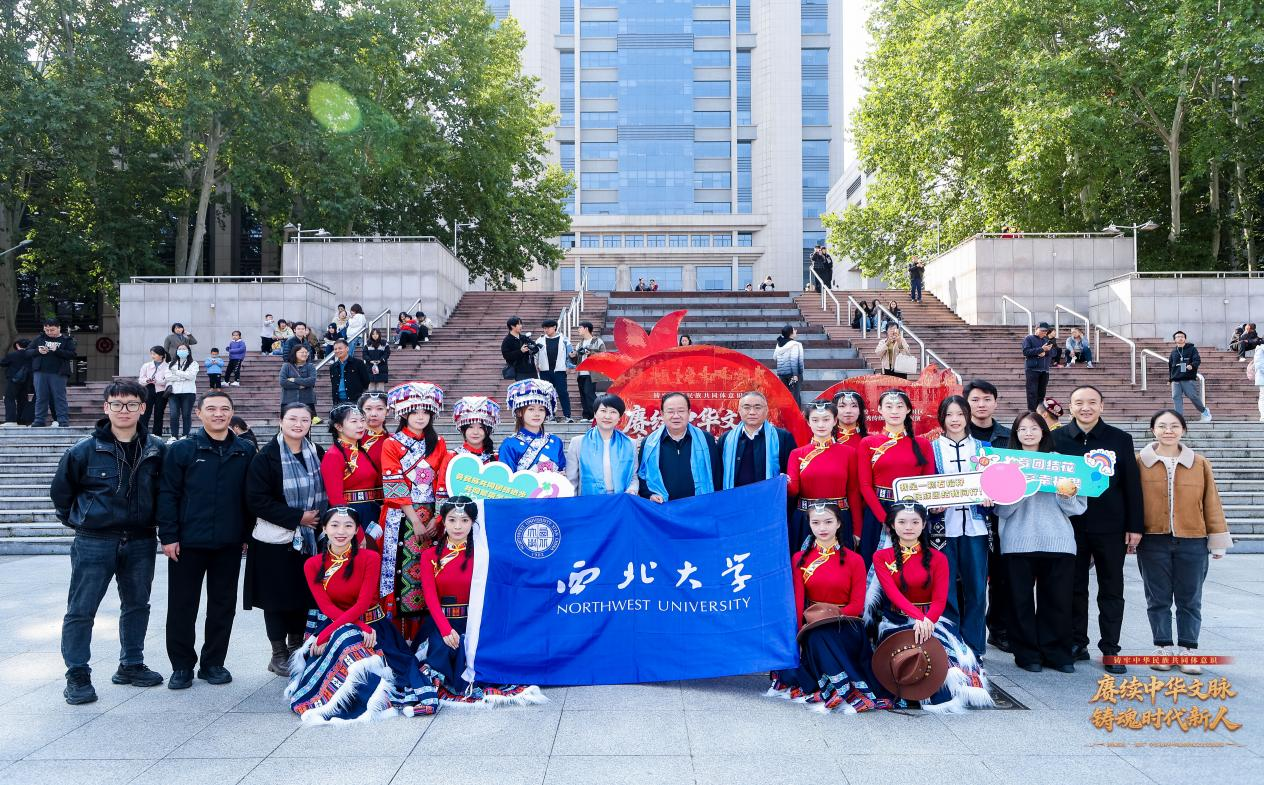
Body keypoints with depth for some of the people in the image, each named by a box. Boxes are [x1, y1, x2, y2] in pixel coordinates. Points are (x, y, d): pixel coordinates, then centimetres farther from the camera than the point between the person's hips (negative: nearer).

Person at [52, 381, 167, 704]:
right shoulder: (84, 451, -7)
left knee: (137, 605, 14)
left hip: (141, 543, 3)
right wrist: (77, 521, 9)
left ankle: (131, 665, 29)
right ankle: (77, 676, 13)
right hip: (94, 543, -3)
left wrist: (153, 521, 9)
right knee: (81, 610, 1)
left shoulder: (157, 450, -1)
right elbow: (60, 492, 6)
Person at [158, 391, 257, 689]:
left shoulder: (245, 451, 5)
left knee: (223, 605, 9)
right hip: (188, 542, -2)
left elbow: (251, 496, 9)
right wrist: (168, 536, -8)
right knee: (182, 606, 6)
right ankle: (181, 666, 19)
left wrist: (247, 533, 6)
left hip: (229, 544, 2)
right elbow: (167, 495, -4)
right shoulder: (181, 450, -2)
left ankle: (213, 663, 22)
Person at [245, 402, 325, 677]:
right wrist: (297, 517, -16)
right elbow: (257, 499, -13)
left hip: (310, 538, 4)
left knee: (304, 595, 7)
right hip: (276, 540, -4)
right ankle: (278, 655, 17)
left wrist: (319, 517, -3)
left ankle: (296, 649, 23)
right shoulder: (266, 457, -8)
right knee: (278, 597, 3)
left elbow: (327, 492, 15)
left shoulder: (317, 455, 6)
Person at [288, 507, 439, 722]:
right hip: (337, 627, 1)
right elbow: (326, 607, -8)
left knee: (344, 635, -30)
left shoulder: (370, 558, -5)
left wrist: (325, 635, -20)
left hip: (372, 625, 0)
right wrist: (362, 627, -22)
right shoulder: (312, 565, 1)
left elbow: (363, 604, -12)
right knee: (346, 635, -30)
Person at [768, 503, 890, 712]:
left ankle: (842, 691, -25)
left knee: (823, 635, -34)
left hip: (845, 626, -2)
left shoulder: (854, 560, 1)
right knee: (817, 637, -32)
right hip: (812, 627, 2)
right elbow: (798, 601, 0)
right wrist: (799, 632, -14)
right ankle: (851, 694, -25)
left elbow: (857, 605, -3)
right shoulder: (800, 559, 6)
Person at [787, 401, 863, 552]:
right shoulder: (797, 453, 5)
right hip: (805, 521, 1)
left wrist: (857, 531, 1)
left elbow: (854, 493, 4)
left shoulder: (848, 452, 3)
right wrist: (785, 483, -26)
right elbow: (792, 490, -3)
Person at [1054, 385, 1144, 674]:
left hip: (1111, 528, 0)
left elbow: (1132, 485, 1)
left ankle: (1110, 650, 15)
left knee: (1111, 591, 6)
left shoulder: (1120, 439, 1)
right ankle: (1077, 644, 21)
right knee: (1075, 588, 10)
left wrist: (1135, 526, -3)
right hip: (1071, 526, 0)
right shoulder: (1057, 439, 0)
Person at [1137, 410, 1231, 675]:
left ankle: (1187, 651, 18)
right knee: (1158, 599, 7)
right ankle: (1163, 649, 19)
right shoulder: (1139, 462, -1)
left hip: (1192, 543, 1)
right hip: (1153, 542, -1)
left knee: (1190, 600, 8)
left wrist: (1218, 539, 6)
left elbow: (1211, 503, 7)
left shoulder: (1200, 464, 5)